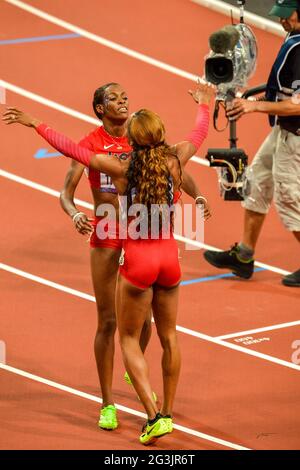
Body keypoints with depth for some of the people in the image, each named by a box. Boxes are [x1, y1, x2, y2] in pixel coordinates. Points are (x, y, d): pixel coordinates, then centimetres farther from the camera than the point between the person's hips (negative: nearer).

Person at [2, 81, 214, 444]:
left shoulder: (121, 168, -13)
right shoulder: (174, 162, -5)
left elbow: (72, 149, -8)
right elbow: (198, 135, 16)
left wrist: (35, 124, 3)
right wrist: (203, 105, 36)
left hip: (136, 258, -3)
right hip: (168, 255, 3)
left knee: (129, 339, 9)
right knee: (168, 338, 18)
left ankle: (154, 416, -4)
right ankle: (168, 412, 26)